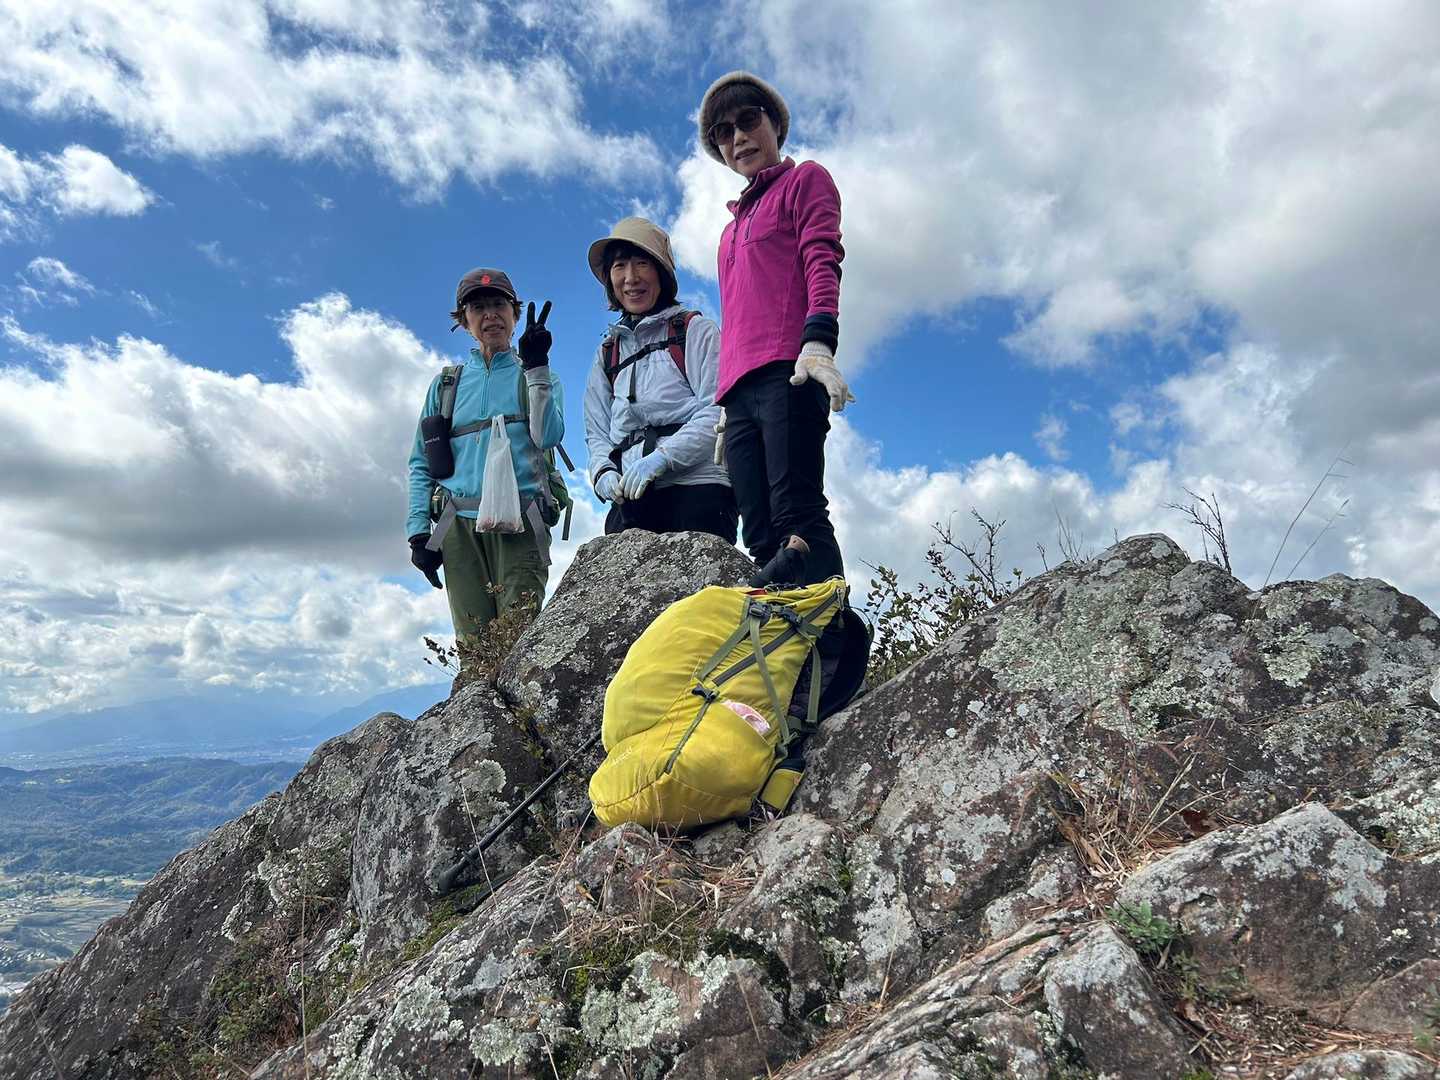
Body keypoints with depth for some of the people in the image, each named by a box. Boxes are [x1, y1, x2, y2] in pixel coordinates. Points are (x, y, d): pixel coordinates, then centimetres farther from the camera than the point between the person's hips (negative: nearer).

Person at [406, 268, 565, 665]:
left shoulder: (536, 376, 14)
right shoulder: (446, 384, 18)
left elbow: (548, 436, -6)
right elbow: (421, 462, 15)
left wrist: (536, 366, -10)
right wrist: (418, 531, 4)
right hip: (460, 526, 2)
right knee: (473, 645, -3)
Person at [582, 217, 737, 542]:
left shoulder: (695, 331, 11)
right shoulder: (607, 353, 26)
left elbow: (718, 411, -3)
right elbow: (597, 432, 20)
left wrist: (661, 458, -15)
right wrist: (603, 472, -3)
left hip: (696, 489, -3)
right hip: (631, 498, 4)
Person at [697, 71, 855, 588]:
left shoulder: (805, 179, 16)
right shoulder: (734, 225, 35)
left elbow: (822, 262, -2)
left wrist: (818, 340, -21)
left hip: (788, 372, -7)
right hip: (739, 389, 7)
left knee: (797, 521, -21)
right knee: (764, 541, -6)